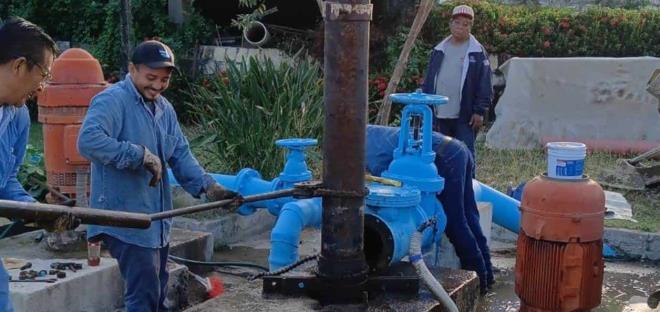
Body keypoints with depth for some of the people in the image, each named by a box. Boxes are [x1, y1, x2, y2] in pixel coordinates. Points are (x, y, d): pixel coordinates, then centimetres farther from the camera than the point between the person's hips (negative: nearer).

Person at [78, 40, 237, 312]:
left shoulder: (165, 109, 14)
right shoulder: (112, 100, -14)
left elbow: (181, 155, 11)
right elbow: (88, 141, -29)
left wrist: (208, 186, -4)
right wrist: (141, 155, -27)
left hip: (156, 219, 9)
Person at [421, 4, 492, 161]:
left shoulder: (478, 52, -2)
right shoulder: (439, 50, 11)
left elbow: (484, 86, -6)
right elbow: (429, 81, 14)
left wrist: (480, 111, -12)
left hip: (465, 117, -4)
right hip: (439, 114, 4)